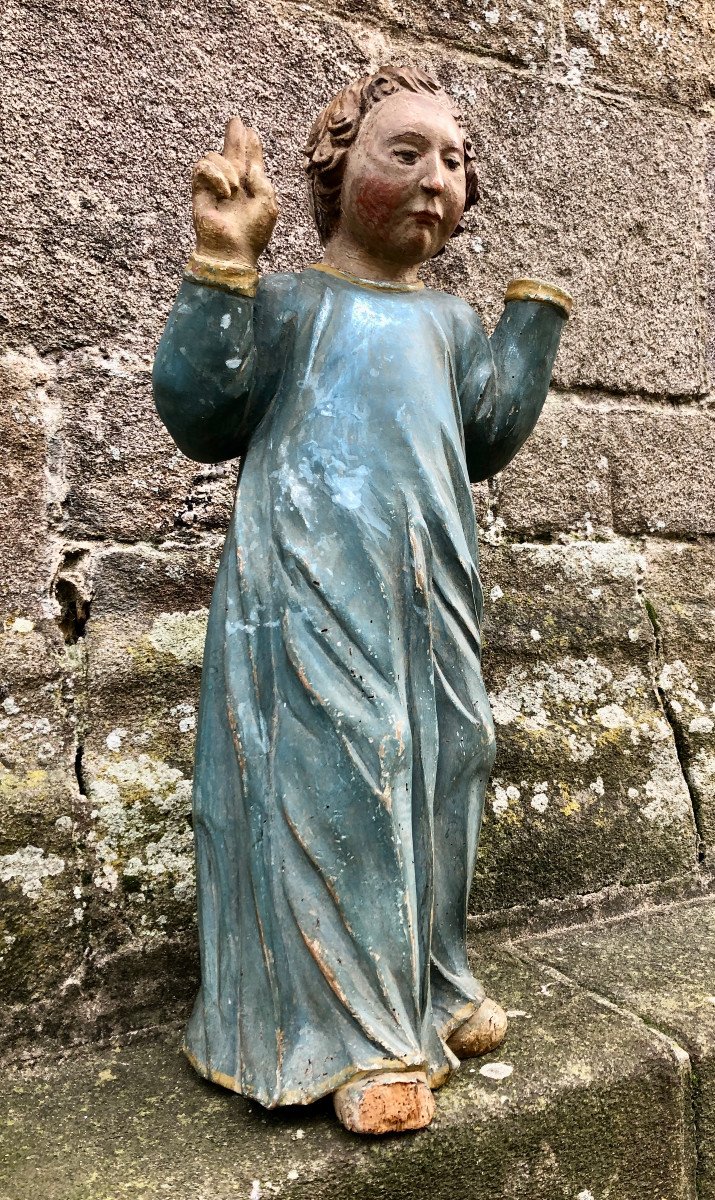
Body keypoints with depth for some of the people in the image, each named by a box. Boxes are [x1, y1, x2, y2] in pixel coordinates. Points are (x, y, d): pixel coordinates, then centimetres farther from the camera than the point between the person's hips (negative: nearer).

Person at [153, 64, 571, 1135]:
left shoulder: (449, 321, 19)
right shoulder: (288, 301, 4)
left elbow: (489, 441, 13)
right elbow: (198, 416, -4)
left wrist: (534, 307, 14)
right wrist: (223, 266, -11)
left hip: (428, 585, 6)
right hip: (314, 592, -5)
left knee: (439, 768, 8)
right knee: (335, 777, -7)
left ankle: (429, 986, 27)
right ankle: (357, 1035, 6)